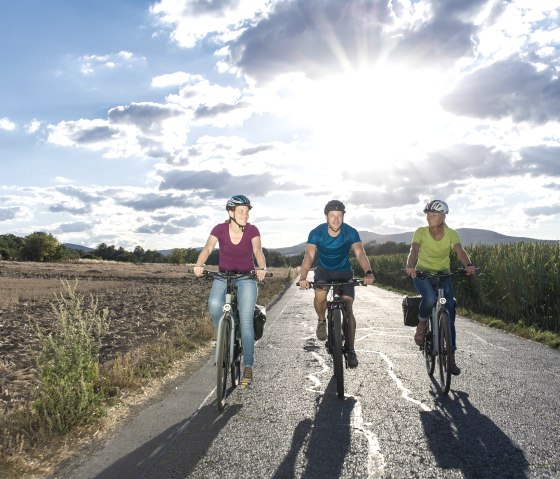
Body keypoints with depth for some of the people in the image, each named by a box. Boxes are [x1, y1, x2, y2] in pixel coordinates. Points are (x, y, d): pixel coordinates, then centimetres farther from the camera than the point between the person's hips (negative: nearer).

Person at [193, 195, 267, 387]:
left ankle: (248, 367, -10)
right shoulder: (220, 229, -9)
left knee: (246, 319, -16)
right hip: (223, 276, 1)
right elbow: (207, 248, -22)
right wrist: (199, 265, -43)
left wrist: (262, 268, -45)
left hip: (246, 278, -1)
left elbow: (258, 251, -24)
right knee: (214, 305, -30)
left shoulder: (252, 230, -10)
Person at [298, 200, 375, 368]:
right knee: (320, 295, -30)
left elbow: (360, 253, -31)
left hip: (344, 271, 0)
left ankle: (350, 350, -2)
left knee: (348, 308, -12)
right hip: (323, 270, 0)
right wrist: (303, 277, -46)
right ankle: (322, 321, 2)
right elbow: (309, 256, -29)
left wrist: (368, 272, -50)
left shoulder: (350, 232, -20)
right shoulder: (316, 233, -20)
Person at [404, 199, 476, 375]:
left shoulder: (451, 234, -7)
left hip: (443, 276, 2)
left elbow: (460, 251, -23)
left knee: (449, 315, -5)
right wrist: (410, 266, -48)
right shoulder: (421, 232, -10)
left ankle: (451, 357, 7)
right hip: (423, 274, -2)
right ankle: (421, 325, -3)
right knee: (430, 298, -35)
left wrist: (468, 265, -46)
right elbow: (414, 250, -26)